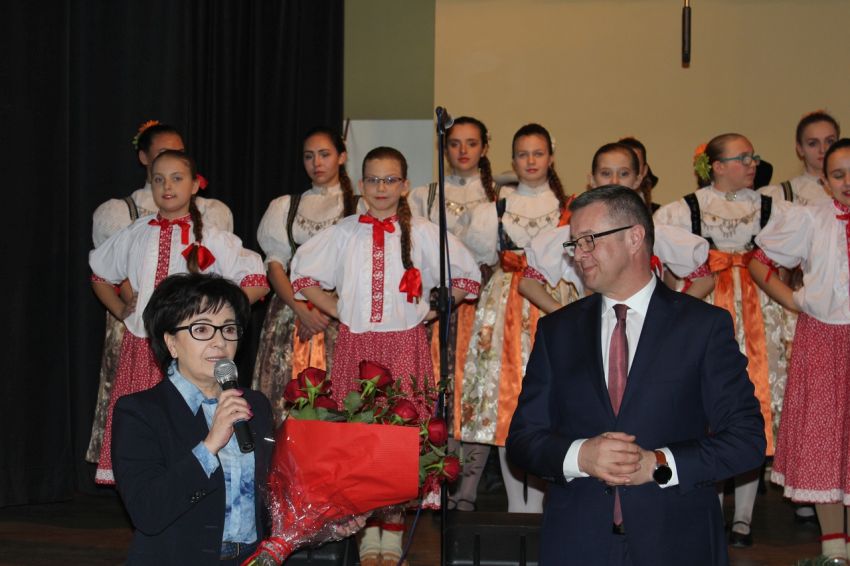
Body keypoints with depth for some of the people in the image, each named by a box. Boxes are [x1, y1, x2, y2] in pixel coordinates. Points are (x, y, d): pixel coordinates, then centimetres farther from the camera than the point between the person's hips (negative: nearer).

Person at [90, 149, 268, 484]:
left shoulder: (211, 239, 1)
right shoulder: (135, 236, 10)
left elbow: (257, 283, -2)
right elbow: (100, 276, 26)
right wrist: (120, 310, 12)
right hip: (140, 347, 3)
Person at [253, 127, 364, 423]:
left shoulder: (360, 208, 8)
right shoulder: (284, 207, 15)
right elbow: (275, 264, 7)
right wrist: (301, 309, -9)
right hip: (291, 310, 2)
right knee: (289, 394, -5)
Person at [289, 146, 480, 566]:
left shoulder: (422, 233, 3)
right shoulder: (343, 233, 6)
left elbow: (468, 275, 9)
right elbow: (301, 273, 15)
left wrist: (432, 310, 2)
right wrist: (336, 309, 6)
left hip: (405, 345, -1)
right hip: (355, 344, 1)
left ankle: (394, 527, 8)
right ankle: (368, 527, 11)